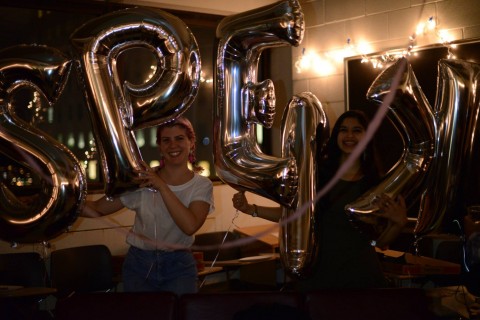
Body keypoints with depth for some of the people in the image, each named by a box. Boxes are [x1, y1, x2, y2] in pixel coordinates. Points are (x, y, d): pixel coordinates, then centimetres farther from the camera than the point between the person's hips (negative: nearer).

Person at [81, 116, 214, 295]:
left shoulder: (202, 185, -5)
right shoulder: (142, 180, -4)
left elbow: (190, 226, -23)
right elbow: (97, 209, -6)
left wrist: (162, 186, -24)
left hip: (179, 267, -1)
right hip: (138, 264, 1)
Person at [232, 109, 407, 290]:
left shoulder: (377, 183, -4)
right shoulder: (319, 173, -4)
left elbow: (381, 241, 0)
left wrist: (400, 223, -19)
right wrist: (250, 209, -2)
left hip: (360, 275, 0)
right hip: (317, 273, 1)